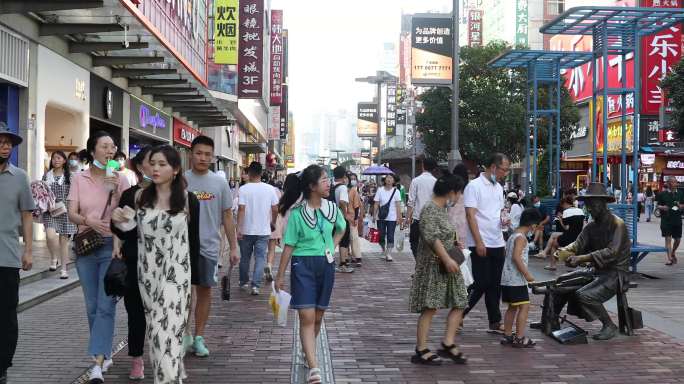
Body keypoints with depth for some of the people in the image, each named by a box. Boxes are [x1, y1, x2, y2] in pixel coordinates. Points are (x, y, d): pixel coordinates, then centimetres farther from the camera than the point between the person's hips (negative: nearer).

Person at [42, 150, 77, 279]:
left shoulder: (69, 176, 4)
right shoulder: (46, 176, 8)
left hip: (65, 211, -1)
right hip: (49, 211, 1)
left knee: (64, 239, 3)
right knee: (51, 235, -21)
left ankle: (64, 269, 12)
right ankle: (53, 259, 6)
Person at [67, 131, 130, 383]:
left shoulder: (120, 179, 1)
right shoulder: (79, 179, 4)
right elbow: (72, 214, -2)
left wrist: (115, 190, -15)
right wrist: (88, 221, -22)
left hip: (112, 246, -2)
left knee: (106, 306, -10)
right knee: (92, 306, 9)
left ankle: (98, 363, -12)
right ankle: (105, 354, 25)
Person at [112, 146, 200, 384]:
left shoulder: (188, 200, -4)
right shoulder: (139, 197, 3)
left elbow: (194, 242, 1)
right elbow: (132, 237, 8)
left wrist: (192, 279, 1)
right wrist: (120, 223, -12)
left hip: (176, 274, -4)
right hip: (147, 273, 4)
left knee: (167, 330, -11)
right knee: (155, 329, 11)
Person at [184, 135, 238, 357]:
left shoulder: (220, 183, 4)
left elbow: (227, 216, 8)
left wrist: (233, 247, 5)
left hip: (209, 246, 2)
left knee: (204, 290, 8)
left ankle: (198, 338, 19)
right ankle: (185, 334, 12)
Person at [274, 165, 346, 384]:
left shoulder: (332, 208, 2)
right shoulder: (297, 213, -9)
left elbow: (341, 229, 24)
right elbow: (289, 246, -5)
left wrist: (332, 247, 10)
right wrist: (280, 276, -3)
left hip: (326, 265, 4)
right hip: (303, 265, -4)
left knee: (318, 317, 12)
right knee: (307, 317, -12)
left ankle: (308, 354, 35)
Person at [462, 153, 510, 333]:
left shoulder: (499, 188, 15)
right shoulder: (474, 186, -9)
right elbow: (470, 215, -14)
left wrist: (504, 220, 1)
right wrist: (479, 242, -19)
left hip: (498, 244, 7)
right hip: (480, 245, -7)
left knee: (495, 285, 10)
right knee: (481, 284, -7)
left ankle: (495, 322, 17)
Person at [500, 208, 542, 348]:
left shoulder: (513, 235, 16)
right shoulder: (521, 237, -13)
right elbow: (516, 257, -23)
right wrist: (527, 274, -22)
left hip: (507, 279, 10)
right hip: (516, 280, -10)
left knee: (512, 307, 15)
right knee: (524, 306, -7)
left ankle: (507, 336, 18)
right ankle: (519, 338, -8)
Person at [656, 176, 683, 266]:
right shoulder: (662, 194, 0)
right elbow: (657, 205, 3)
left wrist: (680, 206, -8)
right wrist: (662, 207, -18)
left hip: (677, 219, 3)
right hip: (666, 220, -3)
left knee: (677, 239, 9)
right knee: (668, 238, -4)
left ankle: (673, 252, 37)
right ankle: (669, 258, -1)